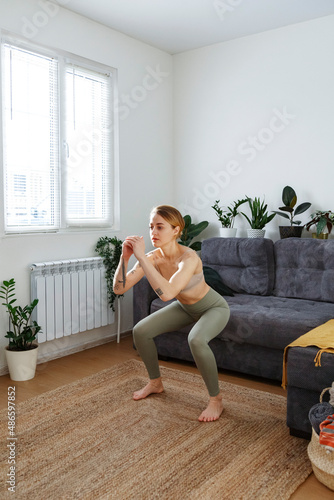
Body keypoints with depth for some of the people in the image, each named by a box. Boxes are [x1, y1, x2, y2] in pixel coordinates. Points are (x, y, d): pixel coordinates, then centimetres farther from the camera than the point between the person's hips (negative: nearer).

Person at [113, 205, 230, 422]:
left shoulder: (189, 258, -37)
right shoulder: (153, 258, -18)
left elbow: (166, 293, -52)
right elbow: (119, 288, -19)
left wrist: (141, 257, -48)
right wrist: (124, 257, -33)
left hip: (214, 308, -6)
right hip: (185, 307, 6)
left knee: (196, 340, -36)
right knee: (140, 331, -5)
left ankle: (216, 399, -11)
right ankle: (156, 383, 20)